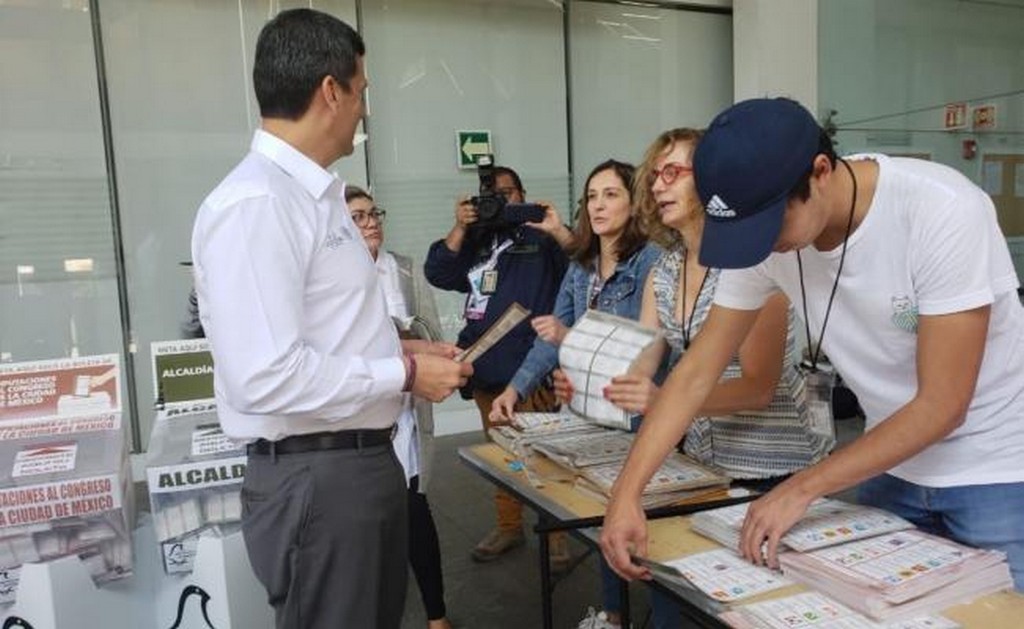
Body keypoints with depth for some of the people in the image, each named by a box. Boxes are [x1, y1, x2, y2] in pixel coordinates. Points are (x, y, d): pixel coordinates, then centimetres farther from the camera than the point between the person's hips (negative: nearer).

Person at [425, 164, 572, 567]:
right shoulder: (474, 241, 14)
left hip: (531, 368, -6)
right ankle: (509, 526, 30)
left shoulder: (540, 236, 0)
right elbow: (438, 274, 2)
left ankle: (556, 534, 9)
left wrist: (558, 231, -27)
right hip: (486, 370, 6)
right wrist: (460, 228, -7)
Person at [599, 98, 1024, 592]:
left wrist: (801, 489, -24)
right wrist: (625, 495, -18)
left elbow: (941, 406, -24)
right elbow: (696, 374, -11)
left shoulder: (944, 211, -27)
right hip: (892, 463, 4)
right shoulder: (763, 232, -13)